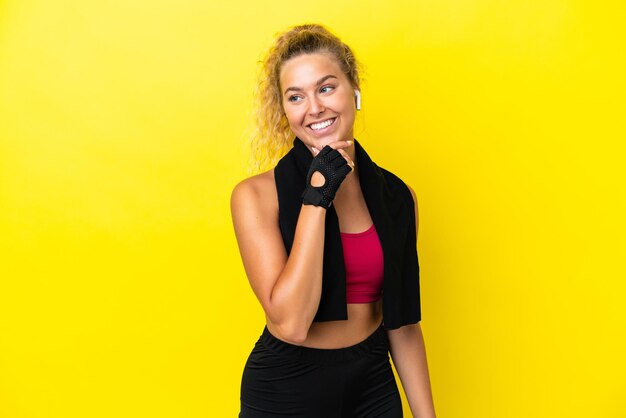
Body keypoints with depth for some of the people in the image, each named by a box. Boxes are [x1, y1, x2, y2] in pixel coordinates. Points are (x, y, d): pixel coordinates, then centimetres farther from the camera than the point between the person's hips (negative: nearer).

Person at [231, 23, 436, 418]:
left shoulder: (396, 197, -3)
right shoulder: (256, 195, -13)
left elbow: (402, 323, 4)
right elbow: (290, 323, -23)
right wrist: (317, 195, -23)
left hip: (374, 386, 3)